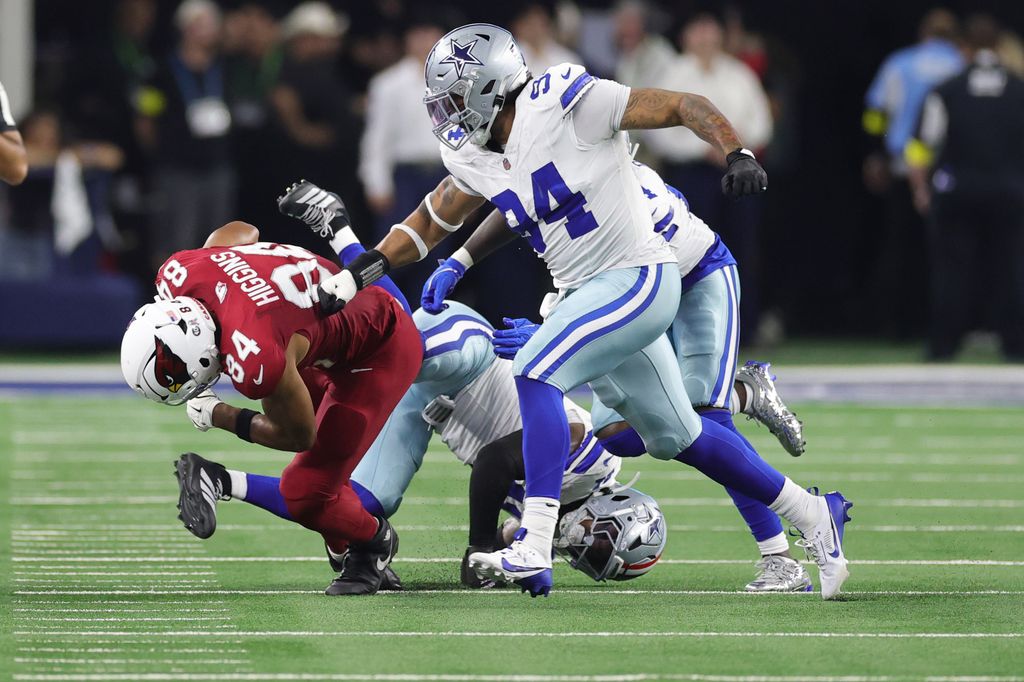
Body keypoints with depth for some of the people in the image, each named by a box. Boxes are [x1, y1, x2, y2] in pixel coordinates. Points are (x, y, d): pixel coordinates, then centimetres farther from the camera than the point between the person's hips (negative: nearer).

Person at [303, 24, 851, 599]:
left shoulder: (569, 104, -17)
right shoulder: (475, 159, 5)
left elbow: (686, 107, -15)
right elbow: (429, 226, 17)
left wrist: (738, 154, -30)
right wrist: (356, 275, 7)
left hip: (639, 278, -9)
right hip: (586, 293, 9)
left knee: (536, 374, -23)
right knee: (675, 435, 16)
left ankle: (533, 552, -27)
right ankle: (812, 515, 30)